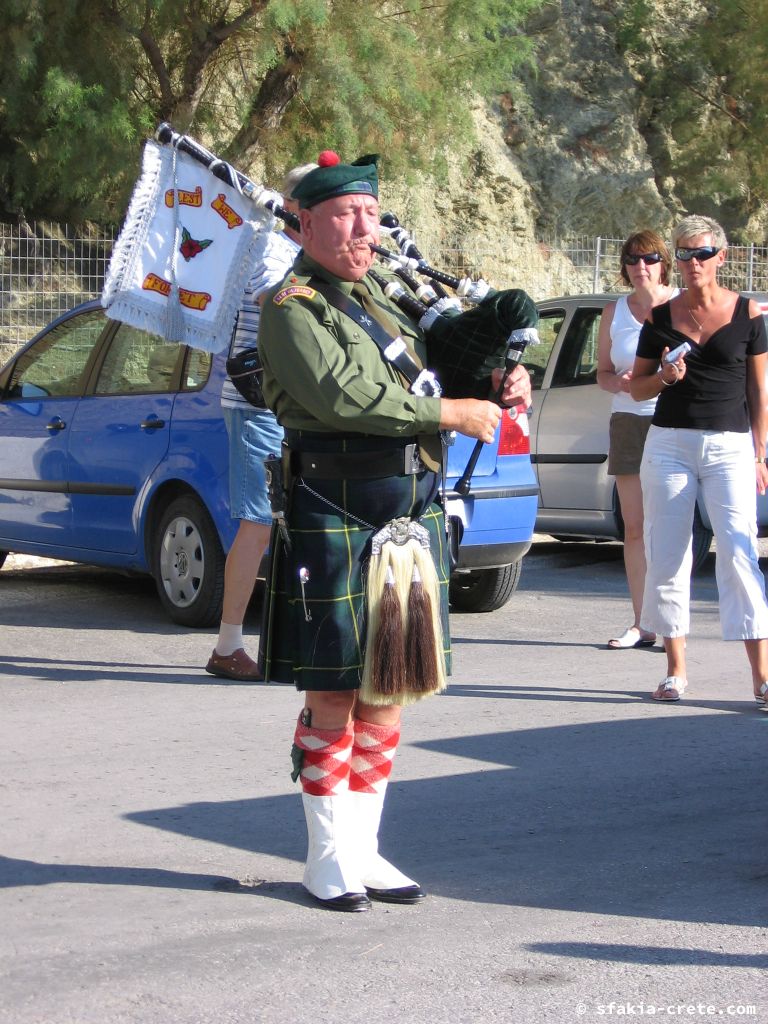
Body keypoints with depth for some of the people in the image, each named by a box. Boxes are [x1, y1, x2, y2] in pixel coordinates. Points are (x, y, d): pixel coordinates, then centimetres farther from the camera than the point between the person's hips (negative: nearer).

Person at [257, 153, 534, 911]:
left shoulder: (381, 303, 18)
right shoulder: (291, 308, -6)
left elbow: (432, 377, 25)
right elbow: (340, 394, -20)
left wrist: (500, 387, 4)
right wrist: (451, 414, -17)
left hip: (413, 522, 7)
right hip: (334, 525, -7)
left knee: (387, 694, 10)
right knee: (334, 698, -1)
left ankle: (363, 849, 20)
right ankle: (328, 861, 10)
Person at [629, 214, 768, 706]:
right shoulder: (660, 317, 6)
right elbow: (637, 388, 13)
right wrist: (663, 377, -9)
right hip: (669, 444, 3)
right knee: (666, 556, 2)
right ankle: (676, 670, 12)